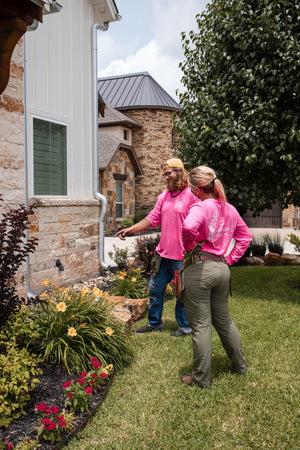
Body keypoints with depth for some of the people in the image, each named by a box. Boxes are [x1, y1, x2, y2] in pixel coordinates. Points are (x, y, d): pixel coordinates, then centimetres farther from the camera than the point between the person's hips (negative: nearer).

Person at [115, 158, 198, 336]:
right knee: (155, 289, 15)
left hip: (182, 256, -7)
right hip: (163, 253, 7)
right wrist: (130, 229, 5)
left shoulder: (191, 195, -11)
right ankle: (155, 323, 32)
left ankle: (185, 326, 26)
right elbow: (152, 218, 13)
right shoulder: (164, 196, 12)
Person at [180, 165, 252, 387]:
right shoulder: (230, 209, 10)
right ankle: (240, 365, 38)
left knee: (201, 325, 4)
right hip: (222, 269, 7)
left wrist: (189, 246, -14)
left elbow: (189, 227, -33)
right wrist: (230, 258, 14)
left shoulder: (201, 207, -13)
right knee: (224, 320, 24)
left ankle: (202, 378, 17)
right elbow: (245, 237, 18)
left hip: (200, 268, -7)